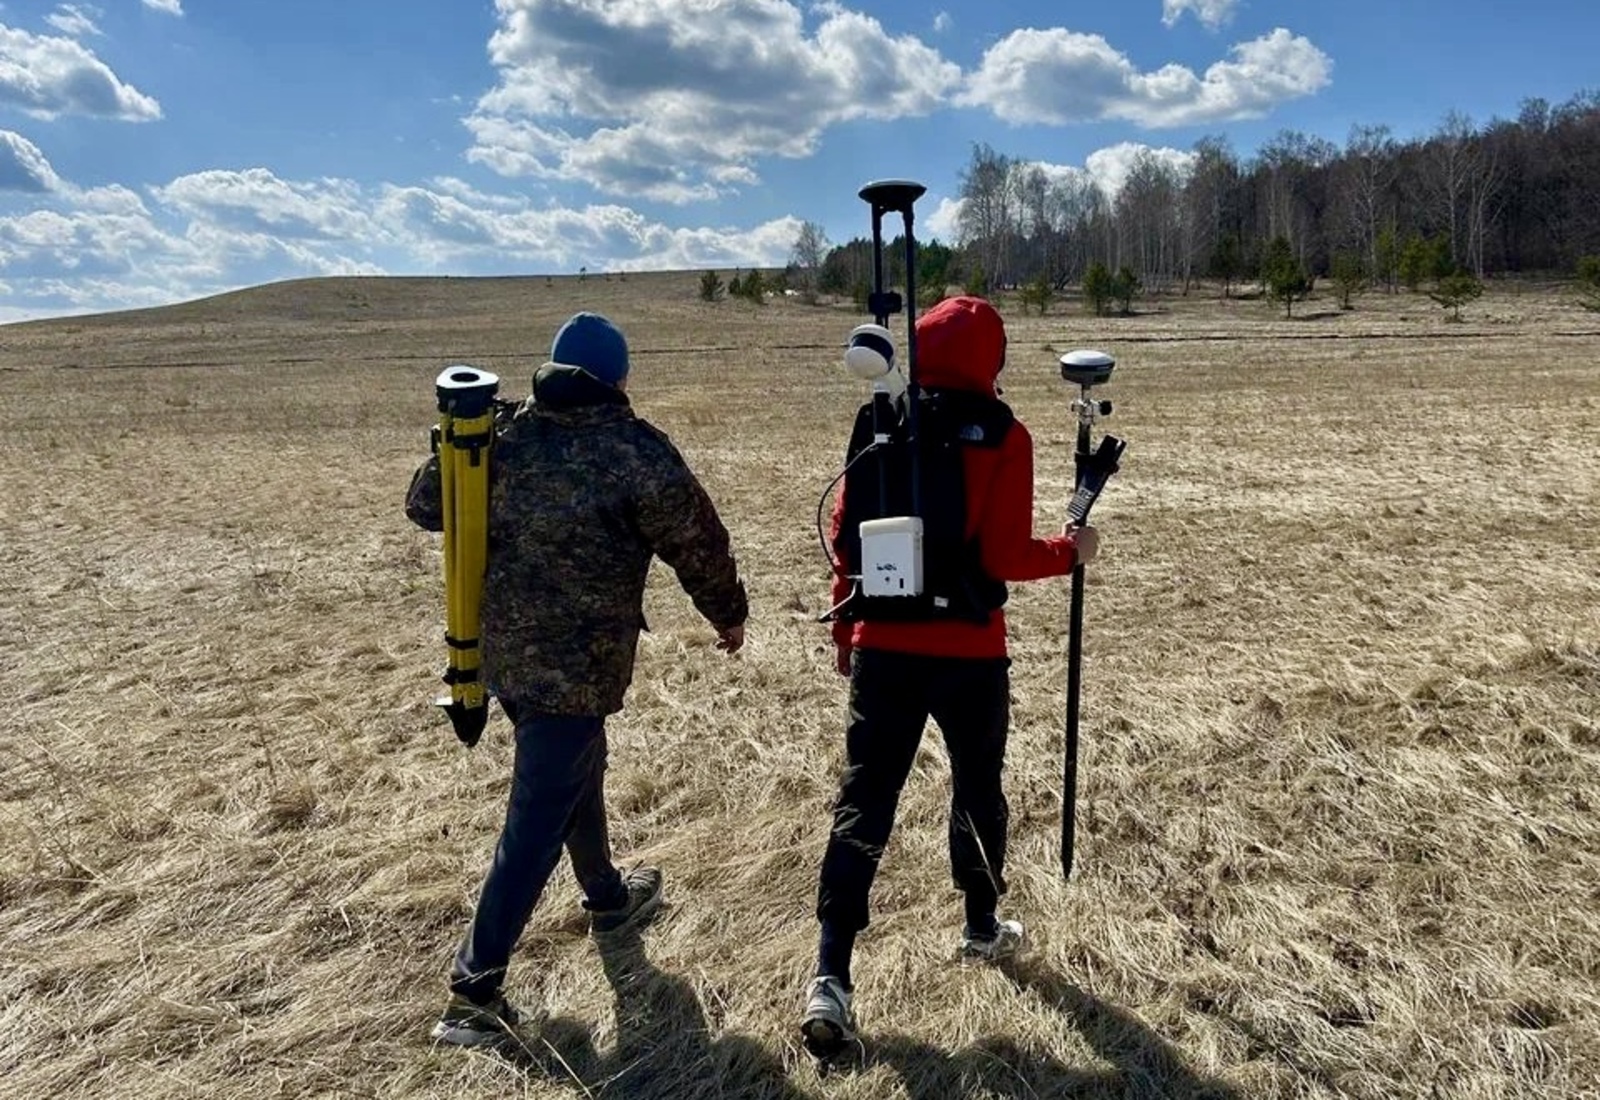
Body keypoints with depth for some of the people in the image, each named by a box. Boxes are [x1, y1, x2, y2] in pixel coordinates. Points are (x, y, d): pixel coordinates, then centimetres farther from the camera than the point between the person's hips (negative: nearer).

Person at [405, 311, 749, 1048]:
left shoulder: (502, 435, 3)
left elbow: (424, 503, 11)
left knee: (573, 772, 26)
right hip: (576, 664, -7)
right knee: (538, 819, 0)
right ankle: (474, 989, 4)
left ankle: (608, 898, 46)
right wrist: (729, 615, 12)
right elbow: (698, 544, -4)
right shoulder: (636, 452, -13)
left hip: (501, 651, 7)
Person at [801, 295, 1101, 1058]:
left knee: (864, 803, 5)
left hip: (883, 647, 2)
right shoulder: (1002, 437, -8)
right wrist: (1069, 551, 6)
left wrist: (845, 630, 15)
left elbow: (845, 538, 4)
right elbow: (1004, 557, -13)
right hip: (968, 652, -2)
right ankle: (983, 928, 40)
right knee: (976, 788, 20)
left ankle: (830, 979, 0)